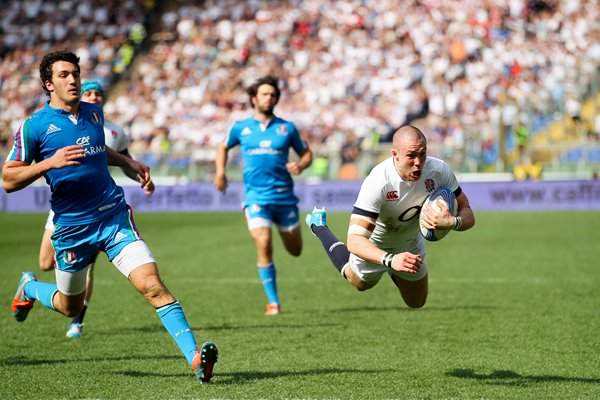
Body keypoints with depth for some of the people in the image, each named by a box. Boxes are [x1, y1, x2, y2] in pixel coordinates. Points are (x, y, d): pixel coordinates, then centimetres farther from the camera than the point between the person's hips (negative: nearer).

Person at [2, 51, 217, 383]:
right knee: (70, 307, 16)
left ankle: (195, 358, -24)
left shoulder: (94, 113, 8)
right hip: (71, 227, -2)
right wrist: (50, 163, -23)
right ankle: (29, 288, 50)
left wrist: (129, 163, 15)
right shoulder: (34, 127, -8)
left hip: (114, 216, 2)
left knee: (152, 284, -17)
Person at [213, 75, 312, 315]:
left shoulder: (287, 128, 4)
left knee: (295, 250, 9)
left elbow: (306, 153, 12)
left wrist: (300, 165, -10)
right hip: (256, 196, -1)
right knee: (264, 245, -19)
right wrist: (220, 172, 8)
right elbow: (223, 147, 23)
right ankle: (273, 301, -6)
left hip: (284, 196, 1)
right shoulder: (240, 128, 5)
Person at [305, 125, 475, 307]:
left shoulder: (439, 170, -30)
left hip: (411, 244, 4)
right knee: (361, 283, 28)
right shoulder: (377, 183, -43)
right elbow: (354, 241, -47)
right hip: (374, 247, -4)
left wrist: (452, 222, -44)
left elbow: (468, 215, -19)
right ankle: (318, 225, 44)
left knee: (416, 304, 20)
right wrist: (390, 259, -64)